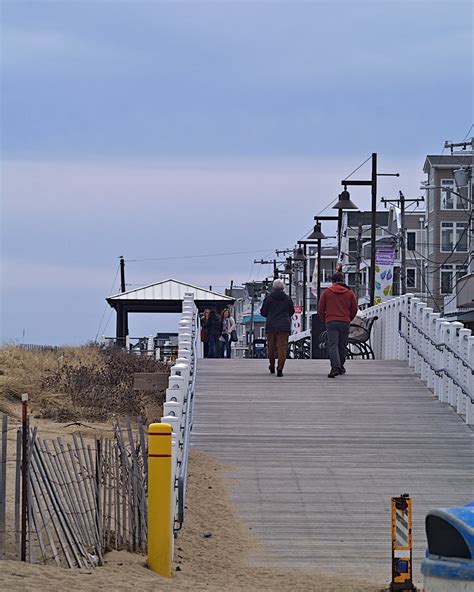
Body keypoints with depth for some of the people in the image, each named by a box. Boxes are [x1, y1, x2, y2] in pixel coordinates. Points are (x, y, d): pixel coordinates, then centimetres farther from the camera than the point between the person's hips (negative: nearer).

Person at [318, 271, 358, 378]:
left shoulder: (327, 292, 2)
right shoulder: (349, 292, 7)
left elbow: (320, 309, 4)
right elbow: (354, 309, 10)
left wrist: (324, 320, 17)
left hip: (331, 322, -2)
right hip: (345, 323, 2)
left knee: (333, 345, -9)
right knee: (342, 346, 16)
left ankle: (335, 367, -27)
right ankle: (340, 367, 26)